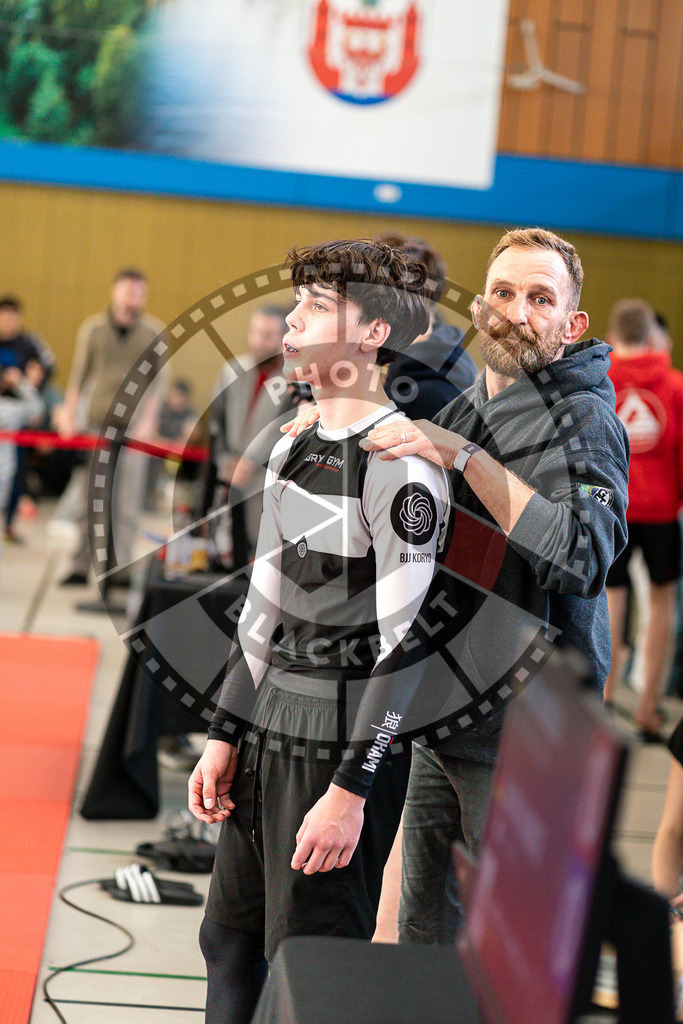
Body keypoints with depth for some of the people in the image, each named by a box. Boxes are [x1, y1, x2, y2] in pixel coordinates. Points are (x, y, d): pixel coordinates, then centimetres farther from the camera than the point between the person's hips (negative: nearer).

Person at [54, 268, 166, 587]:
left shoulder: (155, 332, 4)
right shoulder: (92, 328, 6)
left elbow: (159, 380, 4)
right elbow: (79, 375, 10)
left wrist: (148, 420, -5)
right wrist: (69, 414, 3)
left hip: (133, 426, -1)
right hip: (95, 423, 1)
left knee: (127, 503, -4)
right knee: (89, 498, 3)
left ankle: (120, 569, 1)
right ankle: (80, 566, 9)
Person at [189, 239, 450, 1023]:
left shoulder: (399, 462, -15)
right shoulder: (293, 449, 13)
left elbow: (405, 635, -18)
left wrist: (350, 789, -20)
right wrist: (226, 736, 16)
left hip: (347, 750, -8)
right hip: (269, 734, 8)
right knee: (229, 945, 15)